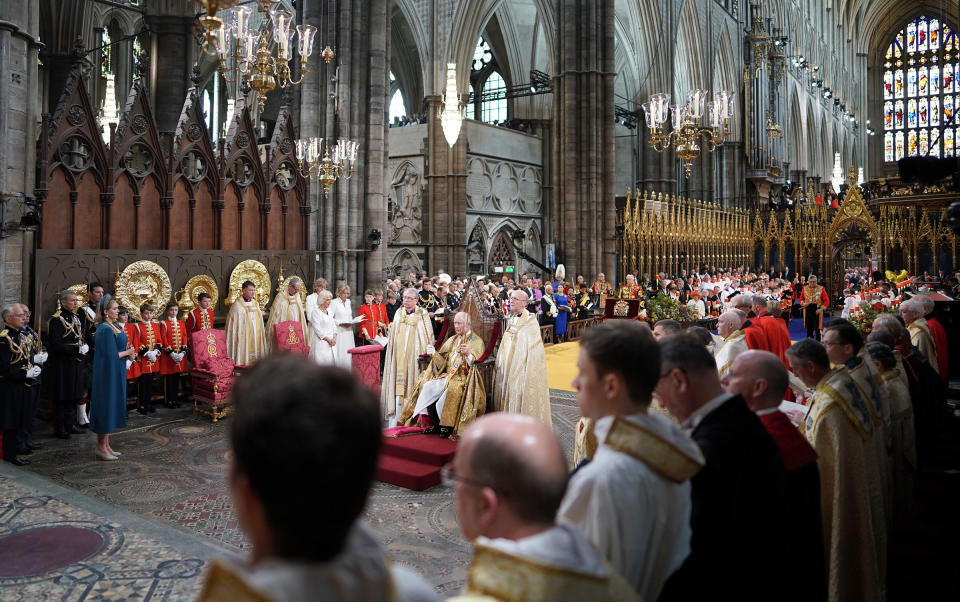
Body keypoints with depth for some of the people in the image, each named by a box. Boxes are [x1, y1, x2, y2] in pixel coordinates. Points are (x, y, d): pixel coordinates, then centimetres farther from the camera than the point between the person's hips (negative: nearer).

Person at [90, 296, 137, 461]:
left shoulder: (115, 326, 11)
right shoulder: (105, 329, -18)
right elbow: (110, 355, -22)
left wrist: (127, 351, 0)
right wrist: (127, 352, -8)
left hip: (116, 372, 9)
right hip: (108, 372, -9)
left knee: (112, 407, 14)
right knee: (107, 406, -2)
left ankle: (106, 445, 22)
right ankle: (101, 447, 8)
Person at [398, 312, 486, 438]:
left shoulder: (476, 341, 4)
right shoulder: (452, 340, 21)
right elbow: (443, 364, 16)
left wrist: (468, 354, -28)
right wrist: (434, 353, -1)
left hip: (464, 377, -6)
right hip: (447, 375, 6)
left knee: (452, 389, -36)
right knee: (427, 386, -19)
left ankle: (447, 426, -20)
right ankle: (436, 424, -7)